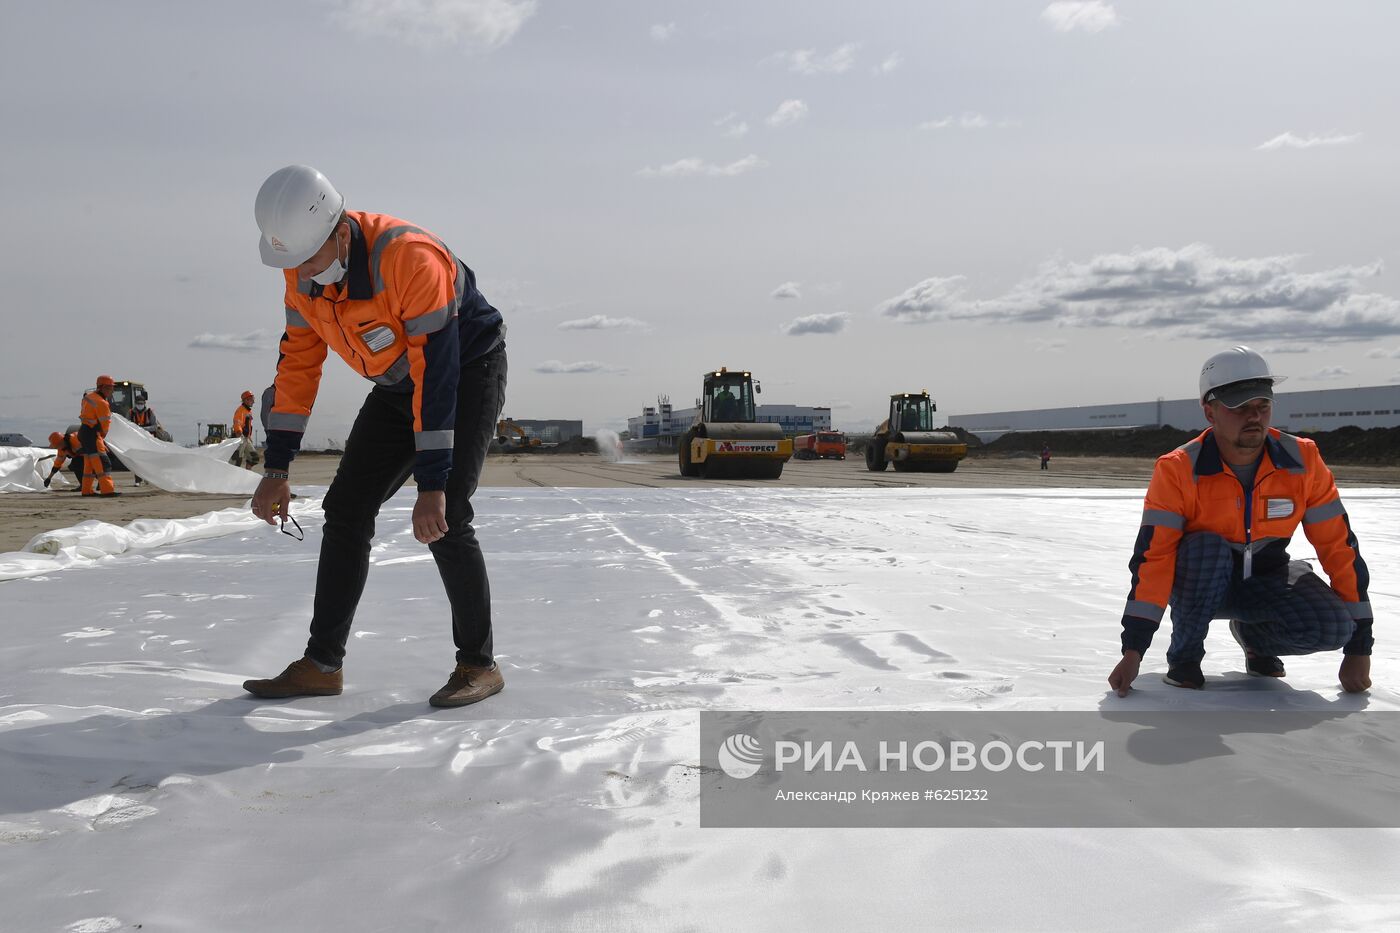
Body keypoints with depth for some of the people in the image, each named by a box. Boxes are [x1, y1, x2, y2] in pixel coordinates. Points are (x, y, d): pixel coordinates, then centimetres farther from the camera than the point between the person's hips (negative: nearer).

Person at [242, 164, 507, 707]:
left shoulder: (410, 258, -34)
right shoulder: (303, 270, -11)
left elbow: (437, 370, -35)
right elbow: (298, 362, -2)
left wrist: (432, 484, -36)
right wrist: (276, 469, -4)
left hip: (467, 373, -7)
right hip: (395, 388, 7)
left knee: (444, 521, -18)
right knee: (347, 510, 0)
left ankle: (478, 664, -2)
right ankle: (322, 665, 8)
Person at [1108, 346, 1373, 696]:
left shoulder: (1303, 461, -16)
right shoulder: (1179, 470, -22)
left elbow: (1339, 545, -13)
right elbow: (1153, 557, -27)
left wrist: (1358, 647, -15)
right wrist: (1133, 651, -34)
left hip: (1265, 580, 2)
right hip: (1197, 585, -2)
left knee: (1331, 627, -26)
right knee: (1207, 547, -35)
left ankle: (1253, 635, 8)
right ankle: (1184, 655, -13)